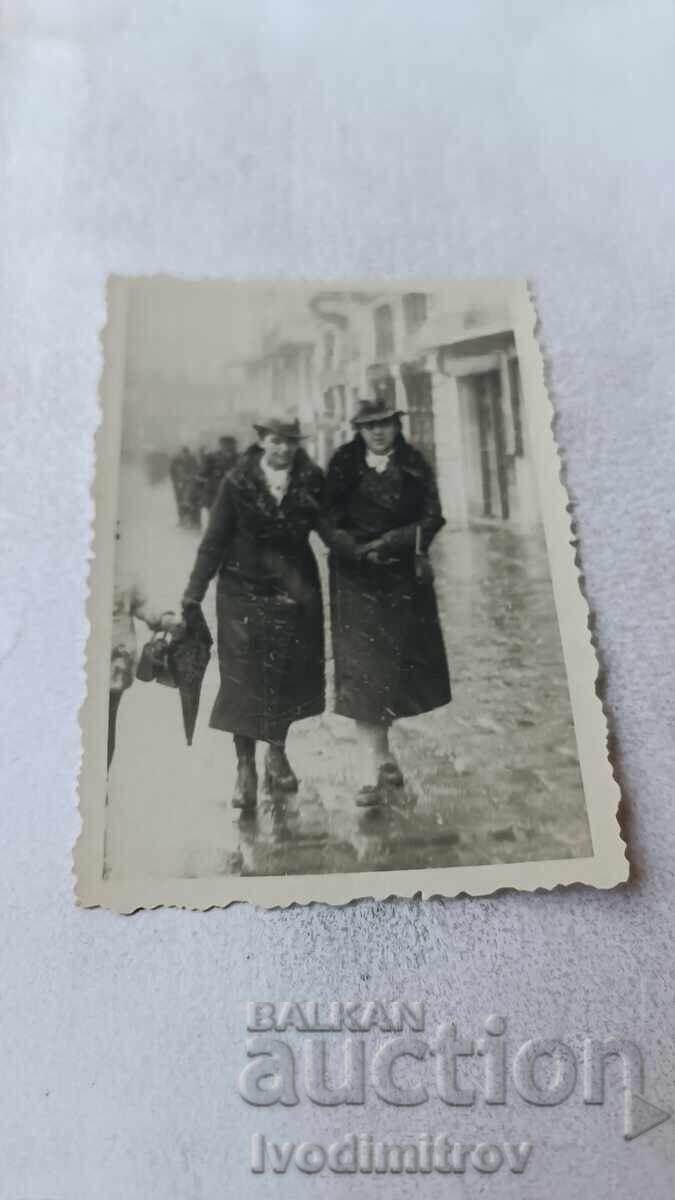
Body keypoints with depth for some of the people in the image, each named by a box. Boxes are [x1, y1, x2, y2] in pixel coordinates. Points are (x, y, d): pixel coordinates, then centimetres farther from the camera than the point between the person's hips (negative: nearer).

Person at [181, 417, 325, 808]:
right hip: (244, 591, -2)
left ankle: (278, 754, 31)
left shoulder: (313, 480, -2)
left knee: (289, 677, 10)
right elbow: (214, 540, -6)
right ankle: (245, 768, 15)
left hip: (295, 593, 2)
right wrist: (194, 594, -8)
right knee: (243, 680, 1)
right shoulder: (237, 483, -7)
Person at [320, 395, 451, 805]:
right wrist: (360, 551, -18)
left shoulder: (415, 464, 4)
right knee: (362, 674, -7)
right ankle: (373, 774, -3)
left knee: (395, 669, 11)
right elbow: (328, 522, -3)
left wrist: (390, 543, -16)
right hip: (357, 582, -2)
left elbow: (432, 518, -3)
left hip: (404, 581, 2)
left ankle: (382, 753, 34)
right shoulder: (343, 466, 0)